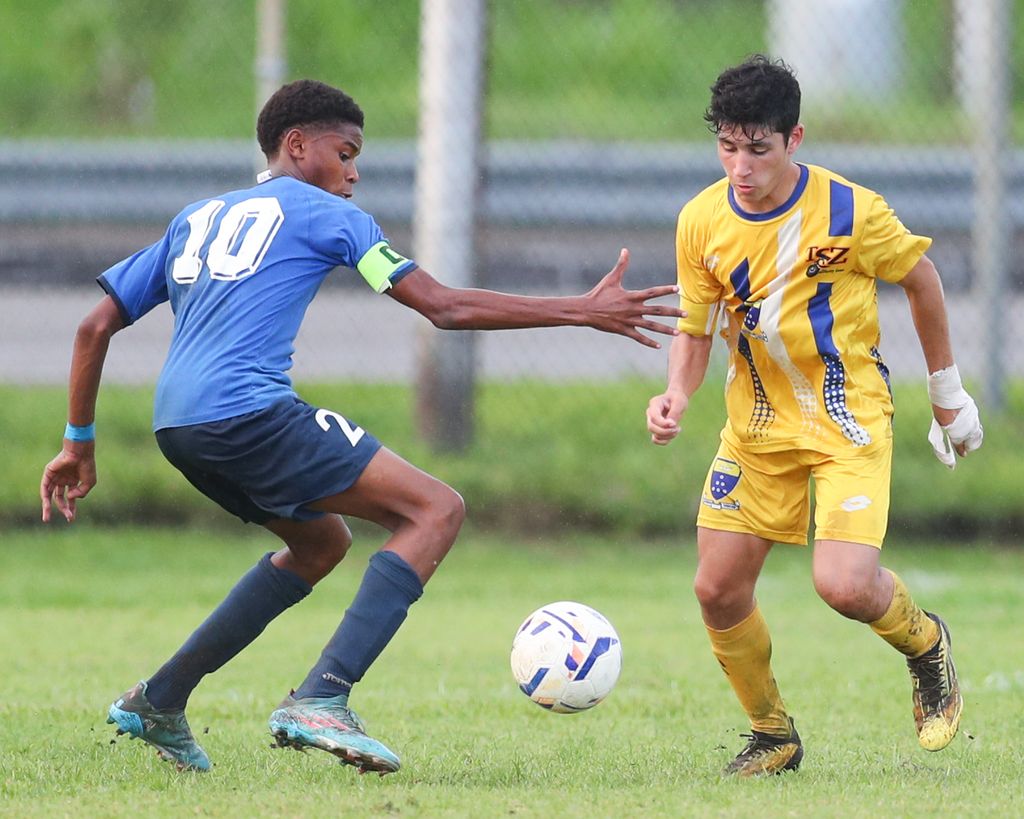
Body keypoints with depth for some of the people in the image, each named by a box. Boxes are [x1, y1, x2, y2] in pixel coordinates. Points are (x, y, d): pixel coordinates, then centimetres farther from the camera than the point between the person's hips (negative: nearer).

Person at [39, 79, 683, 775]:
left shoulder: (196, 218, 26)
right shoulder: (323, 214, 7)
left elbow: (96, 327, 23)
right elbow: (443, 307, 1)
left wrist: (79, 444, 29)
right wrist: (583, 312, 2)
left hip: (178, 429, 8)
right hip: (247, 411, -8)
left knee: (322, 542, 28)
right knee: (437, 510, -7)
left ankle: (158, 702, 24)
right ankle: (321, 701, -22)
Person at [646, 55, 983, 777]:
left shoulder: (850, 210, -18)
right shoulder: (702, 222, -7)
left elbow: (921, 279, 0)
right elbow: (695, 330, 4)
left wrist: (946, 391, 8)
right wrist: (676, 398, -16)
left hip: (849, 419, -4)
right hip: (757, 426, 4)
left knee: (844, 584, -22)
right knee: (718, 589, -2)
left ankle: (925, 644, 13)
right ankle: (773, 736, 21)